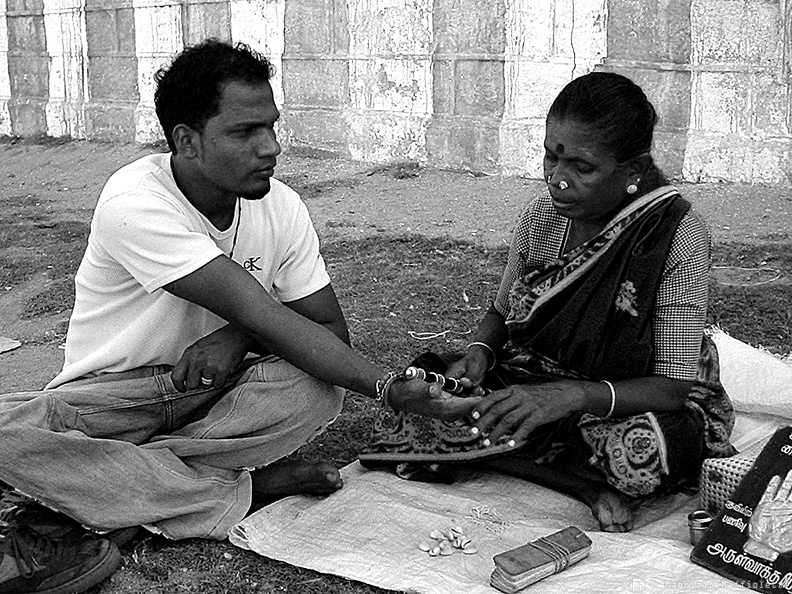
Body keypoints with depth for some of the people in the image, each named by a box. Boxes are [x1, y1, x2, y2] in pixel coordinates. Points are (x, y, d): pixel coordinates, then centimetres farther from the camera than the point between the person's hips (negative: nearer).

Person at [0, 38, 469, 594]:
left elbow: (329, 330, -3)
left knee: (315, 391, -28)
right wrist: (389, 386, -33)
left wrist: (238, 336, -23)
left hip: (213, 387, 3)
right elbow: (265, 317, -30)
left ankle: (91, 499, -22)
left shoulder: (281, 206, -8)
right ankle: (244, 490, -24)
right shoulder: (135, 202, -25)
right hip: (113, 392, -3)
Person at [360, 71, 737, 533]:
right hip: (535, 387, 5)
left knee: (642, 451, -40)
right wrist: (479, 353, -15)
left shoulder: (678, 233, -20)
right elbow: (502, 313, 10)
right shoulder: (541, 218, -4)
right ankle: (589, 485, -17)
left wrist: (573, 396, -39)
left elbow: (676, 387, -22)